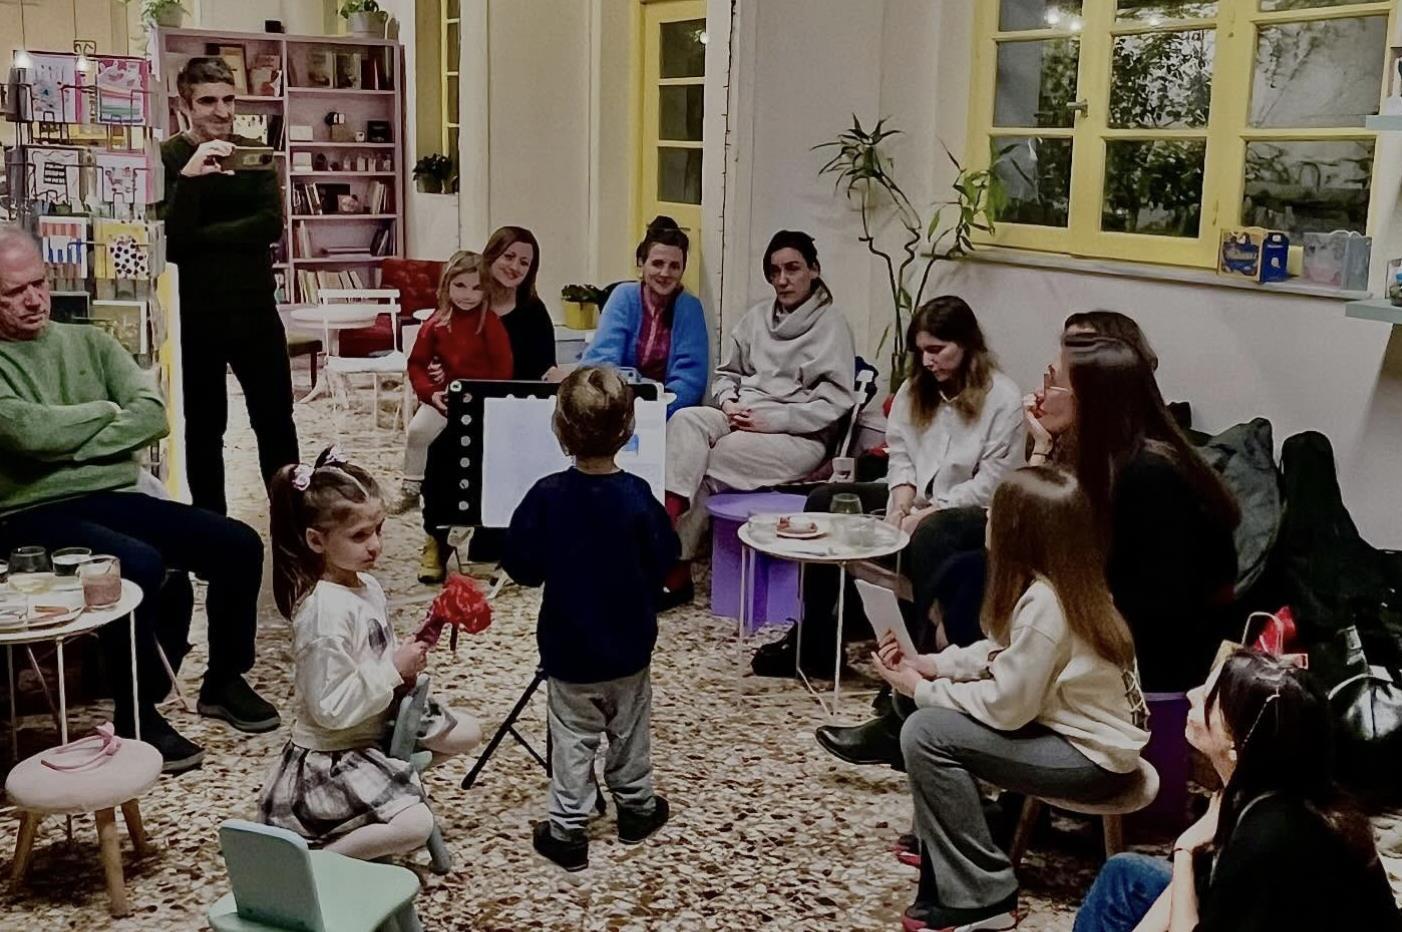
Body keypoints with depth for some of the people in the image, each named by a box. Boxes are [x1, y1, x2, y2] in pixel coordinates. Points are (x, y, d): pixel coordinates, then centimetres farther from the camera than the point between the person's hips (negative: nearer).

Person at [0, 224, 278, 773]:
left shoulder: (89, 342, 13)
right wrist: (104, 411, -5)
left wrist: (68, 442, -12)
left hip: (115, 497, 6)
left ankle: (224, 681, 15)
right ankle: (136, 716, -13)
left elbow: (153, 415, -1)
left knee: (239, 545, -6)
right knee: (145, 568, -33)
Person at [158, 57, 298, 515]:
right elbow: (168, 240, -17)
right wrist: (189, 178, -31)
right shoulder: (166, 159, -5)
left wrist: (199, 236, -15)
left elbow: (270, 225, -10)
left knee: (276, 421, 8)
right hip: (195, 316, -2)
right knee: (204, 428, 9)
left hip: (256, 309, 2)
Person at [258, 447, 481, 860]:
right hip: (333, 754, -9)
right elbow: (331, 708, -28)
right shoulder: (323, 613, -28)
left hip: (380, 722, 9)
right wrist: (393, 669, -24)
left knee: (467, 732, 14)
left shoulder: (367, 586, 0)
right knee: (415, 825, -23)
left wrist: (407, 655, -5)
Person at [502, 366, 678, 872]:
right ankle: (635, 806, 36)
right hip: (629, 645, 1)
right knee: (630, 731, 20)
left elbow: (520, 565, -10)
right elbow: (664, 558, -7)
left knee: (573, 740, 11)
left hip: (568, 648, -1)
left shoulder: (546, 496, -18)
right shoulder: (637, 496, -18)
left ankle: (567, 831, 15)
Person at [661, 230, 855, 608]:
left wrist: (770, 419, -16)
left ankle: (674, 570, -23)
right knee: (685, 420, -29)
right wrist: (728, 403, -1)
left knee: (704, 465, -28)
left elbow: (834, 402, -8)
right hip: (741, 418, 5)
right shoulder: (757, 317, 17)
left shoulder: (831, 325, 0)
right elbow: (726, 372, 23)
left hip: (798, 437, -5)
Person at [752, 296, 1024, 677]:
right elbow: (899, 453, 9)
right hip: (917, 501, 7)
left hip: (976, 512, -7)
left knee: (931, 534, -40)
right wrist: (900, 505, -10)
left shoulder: (1004, 398, -11)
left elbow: (991, 482, -16)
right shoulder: (915, 388, 10)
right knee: (825, 501, -6)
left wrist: (925, 515, -20)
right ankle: (814, 640, -6)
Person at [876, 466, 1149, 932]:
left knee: (925, 734, -16)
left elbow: (1006, 707, -23)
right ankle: (947, 845, 26)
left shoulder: (1043, 603, -26)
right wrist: (928, 665, -1)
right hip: (1081, 725, 10)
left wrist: (922, 690, -10)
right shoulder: (1068, 579, 2)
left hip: (1092, 758, -10)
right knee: (939, 714, 12)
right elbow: (1002, 652, 11)